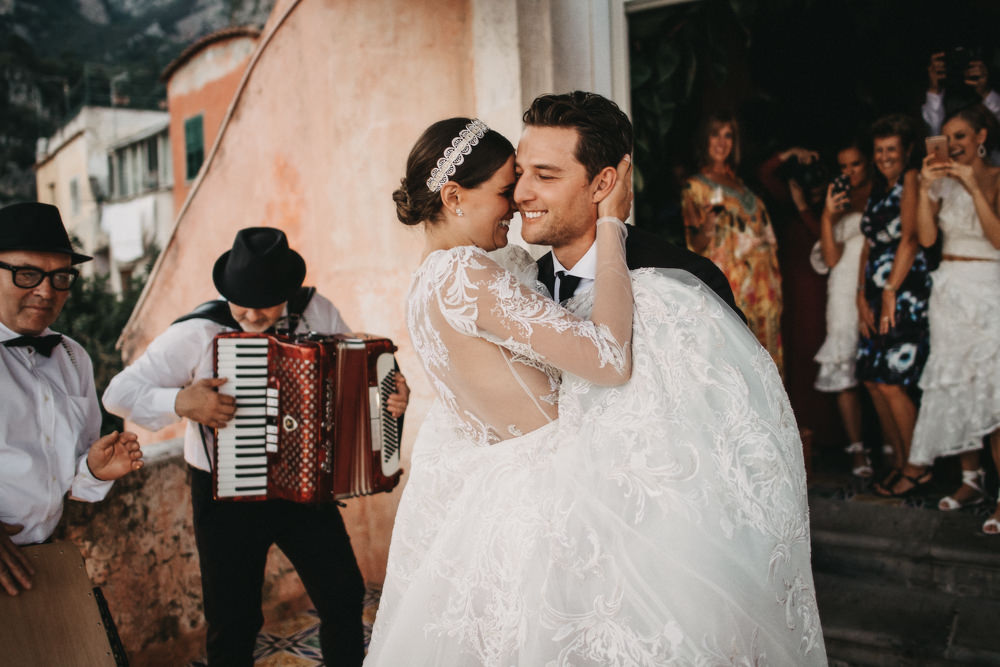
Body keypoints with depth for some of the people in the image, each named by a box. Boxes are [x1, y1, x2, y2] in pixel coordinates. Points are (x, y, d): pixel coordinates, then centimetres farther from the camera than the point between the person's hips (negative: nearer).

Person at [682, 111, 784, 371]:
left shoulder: (737, 181, 18)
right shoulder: (696, 187, -2)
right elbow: (695, 245, -9)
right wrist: (706, 227, -28)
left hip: (763, 279, 7)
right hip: (729, 281, -7)